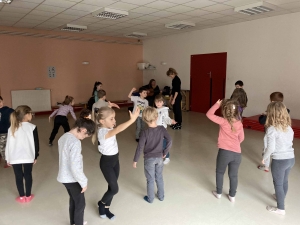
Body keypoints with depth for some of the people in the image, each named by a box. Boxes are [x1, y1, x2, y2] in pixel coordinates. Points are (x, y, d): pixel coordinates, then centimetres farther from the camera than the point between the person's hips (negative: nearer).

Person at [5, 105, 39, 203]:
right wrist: (35, 156, 8)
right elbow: (36, 143, -5)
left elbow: (8, 144, 5)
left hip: (14, 158, 2)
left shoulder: (12, 128, 2)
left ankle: (22, 197, 27)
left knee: (18, 176, 14)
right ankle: (28, 196, 26)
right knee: (28, 175, 14)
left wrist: (8, 159, 14)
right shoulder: (32, 127, -8)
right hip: (28, 157, -2)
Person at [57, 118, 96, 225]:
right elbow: (75, 167, -29)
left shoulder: (63, 137, 0)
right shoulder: (75, 142, -28)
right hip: (72, 179, -9)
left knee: (73, 200, 26)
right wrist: (84, 182, -17)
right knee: (80, 204, 11)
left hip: (64, 177, 9)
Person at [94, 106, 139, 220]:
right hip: (106, 162, -8)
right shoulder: (103, 132, -31)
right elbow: (118, 129, -49)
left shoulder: (109, 129, -4)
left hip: (115, 160, 8)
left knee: (112, 187, 16)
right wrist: (132, 119, -57)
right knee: (114, 189, 0)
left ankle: (106, 208, 35)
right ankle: (101, 204, 29)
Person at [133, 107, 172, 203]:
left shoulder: (145, 133, -20)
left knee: (150, 179, 13)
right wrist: (165, 153, 0)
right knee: (159, 177, 21)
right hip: (159, 158, 3)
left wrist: (135, 160, -7)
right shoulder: (162, 129, -12)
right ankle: (161, 196, 36)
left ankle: (150, 198, 30)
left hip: (149, 159, -3)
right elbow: (169, 141, -13)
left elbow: (140, 147, -18)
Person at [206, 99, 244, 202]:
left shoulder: (223, 121, -10)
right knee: (233, 175, 18)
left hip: (225, 152, -4)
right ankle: (232, 196, 31)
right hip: (237, 153, 4)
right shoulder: (239, 123, 4)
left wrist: (217, 104, 1)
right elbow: (241, 138, 16)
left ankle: (218, 193, 32)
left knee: (219, 172, 19)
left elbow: (209, 114, -6)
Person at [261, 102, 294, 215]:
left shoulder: (271, 129, -18)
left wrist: (264, 158, -3)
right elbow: (289, 142, 10)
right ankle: (281, 197, 49)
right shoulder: (288, 127, 3)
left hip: (279, 160, -7)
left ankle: (281, 208, 24)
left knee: (278, 184, 11)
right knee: (284, 181, 26)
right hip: (291, 158, 7)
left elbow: (270, 148, -18)